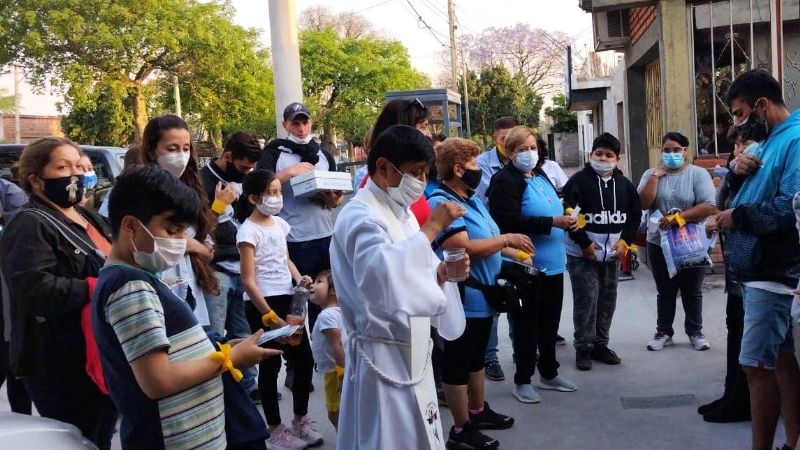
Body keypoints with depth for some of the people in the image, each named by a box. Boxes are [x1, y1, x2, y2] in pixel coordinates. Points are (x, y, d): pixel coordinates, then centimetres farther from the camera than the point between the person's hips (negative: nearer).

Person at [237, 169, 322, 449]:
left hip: (287, 299, 7)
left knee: (305, 360, 11)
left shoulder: (280, 224, 8)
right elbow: (248, 281, -16)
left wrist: (299, 278, 0)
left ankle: (300, 421, 29)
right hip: (262, 304, -7)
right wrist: (269, 316, -20)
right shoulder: (249, 231, -13)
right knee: (270, 366, 4)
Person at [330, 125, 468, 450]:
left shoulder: (401, 212, 11)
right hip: (383, 359, -9)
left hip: (412, 355, 9)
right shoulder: (359, 216, -18)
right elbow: (382, 275, -37)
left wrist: (444, 273, -4)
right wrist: (431, 229, -32)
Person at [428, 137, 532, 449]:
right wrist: (507, 239, -19)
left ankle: (478, 411, 38)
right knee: (458, 364, 3)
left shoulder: (470, 198, 11)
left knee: (476, 358, 22)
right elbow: (464, 248, -28)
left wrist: (514, 252, 8)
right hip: (462, 300, -10)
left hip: (482, 296, 10)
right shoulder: (442, 203, -20)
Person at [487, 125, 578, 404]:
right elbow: (510, 222, -23)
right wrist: (552, 222, -23)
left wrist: (567, 220, 5)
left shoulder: (541, 176, 14)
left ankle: (549, 374, 32)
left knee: (550, 321, 17)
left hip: (552, 262, 8)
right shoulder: (505, 181, -11)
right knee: (526, 323, 3)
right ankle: (522, 381, 16)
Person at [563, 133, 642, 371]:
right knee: (586, 300, -6)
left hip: (612, 253, 5)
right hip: (582, 253, -5)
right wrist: (584, 243, -15)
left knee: (608, 300, 11)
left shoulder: (625, 184, 7)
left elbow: (635, 215, 13)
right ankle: (583, 347, 6)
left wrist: (625, 241, 0)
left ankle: (600, 344, 25)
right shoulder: (578, 181, -9)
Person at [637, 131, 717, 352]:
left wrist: (678, 217, -24)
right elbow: (643, 203, -11)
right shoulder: (651, 174, 3)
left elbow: (709, 207, -16)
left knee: (692, 291, 12)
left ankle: (695, 332, 27)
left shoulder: (698, 173, -6)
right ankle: (663, 332, 25)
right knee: (665, 292, 13)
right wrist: (656, 175, -13)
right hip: (659, 243, 2)